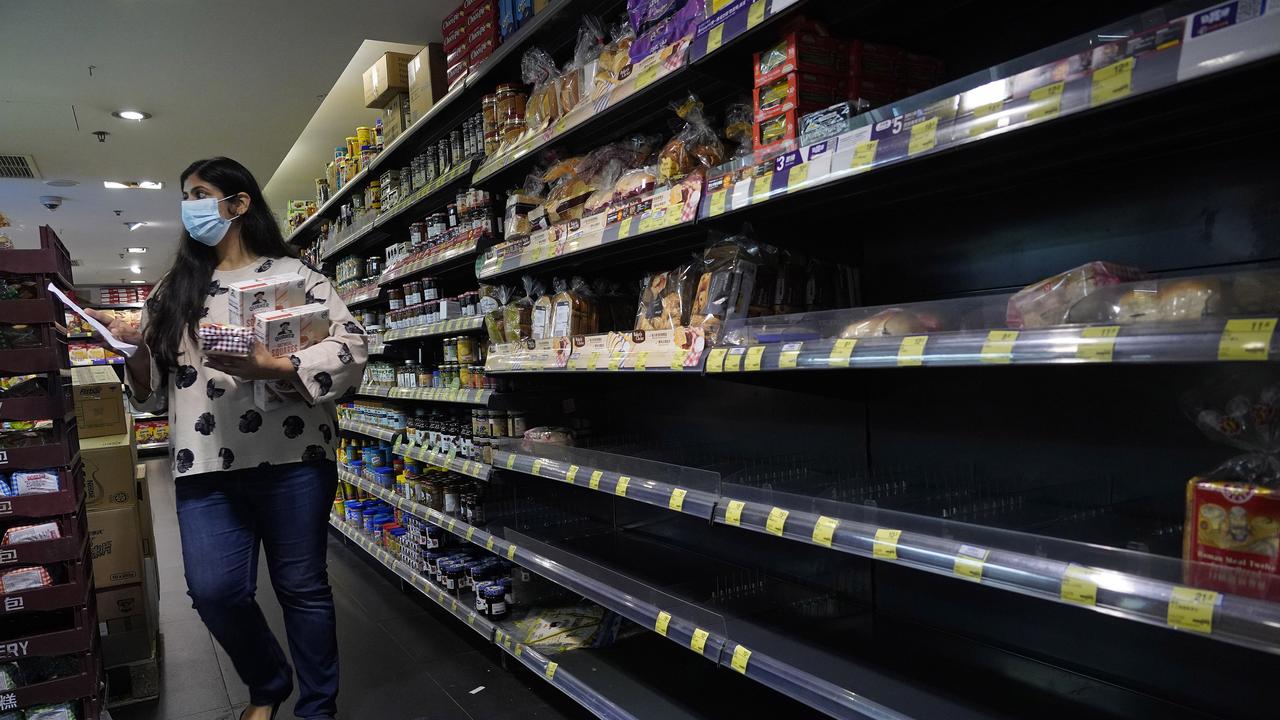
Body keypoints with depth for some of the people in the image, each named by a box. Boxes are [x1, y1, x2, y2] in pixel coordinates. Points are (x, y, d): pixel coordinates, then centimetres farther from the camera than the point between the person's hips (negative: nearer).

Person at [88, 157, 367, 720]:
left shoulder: (290, 272, 3)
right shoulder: (174, 291, 17)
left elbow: (353, 347, -8)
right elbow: (153, 391, 17)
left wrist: (268, 367, -19)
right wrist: (135, 349, -4)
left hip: (291, 459, -3)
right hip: (206, 467, 4)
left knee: (302, 587, 4)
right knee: (215, 592, -2)